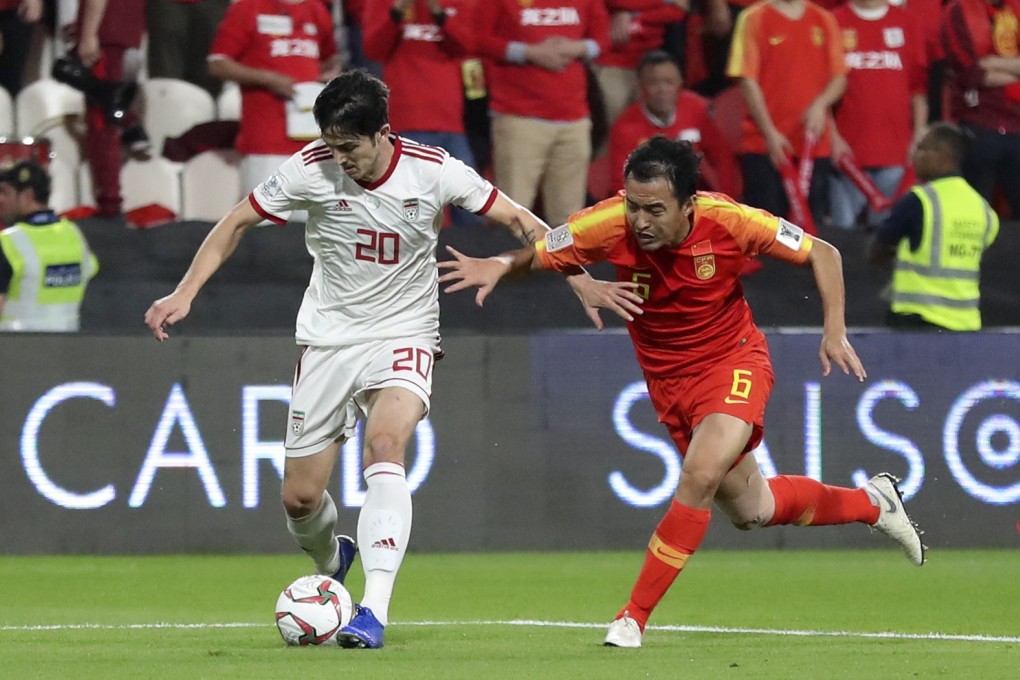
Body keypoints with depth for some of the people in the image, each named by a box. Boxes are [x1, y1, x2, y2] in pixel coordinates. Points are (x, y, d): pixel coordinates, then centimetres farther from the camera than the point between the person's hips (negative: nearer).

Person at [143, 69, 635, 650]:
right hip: (328, 338, 2)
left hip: (404, 336, -2)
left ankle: (375, 610, -36)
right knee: (300, 497, 1)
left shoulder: (433, 171, -14)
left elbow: (518, 220, -3)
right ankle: (331, 560, 39)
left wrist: (580, 279, -10)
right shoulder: (311, 170, -12)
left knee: (384, 445, -31)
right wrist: (185, 294, -6)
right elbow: (238, 223, 1)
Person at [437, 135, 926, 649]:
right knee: (750, 510, 12)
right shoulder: (611, 225, -22)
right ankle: (870, 502, 40)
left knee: (699, 477, -27)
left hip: (733, 360, -3)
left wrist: (834, 332, -22)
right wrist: (500, 265, -35)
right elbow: (535, 254, -12)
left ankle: (634, 616, -14)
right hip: (668, 378, 3)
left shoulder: (727, 221, -25)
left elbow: (822, 254, -12)